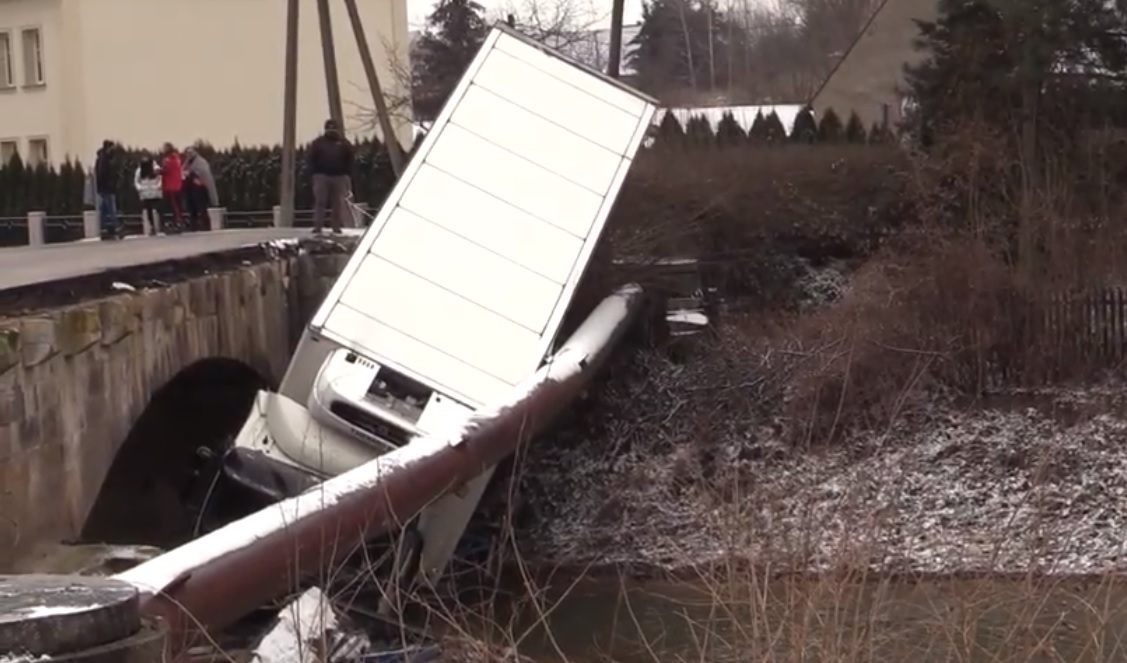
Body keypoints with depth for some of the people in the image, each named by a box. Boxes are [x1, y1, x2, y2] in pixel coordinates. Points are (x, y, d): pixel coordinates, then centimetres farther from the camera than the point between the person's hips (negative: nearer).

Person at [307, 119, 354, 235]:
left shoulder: (343, 144, 10)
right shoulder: (318, 143, 7)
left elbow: (349, 160, 10)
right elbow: (311, 159, 4)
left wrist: (346, 175, 0)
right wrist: (315, 174, -6)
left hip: (339, 177, 1)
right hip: (322, 176, -1)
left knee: (338, 204, 1)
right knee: (319, 202, -7)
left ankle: (336, 227, 6)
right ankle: (317, 227, -8)